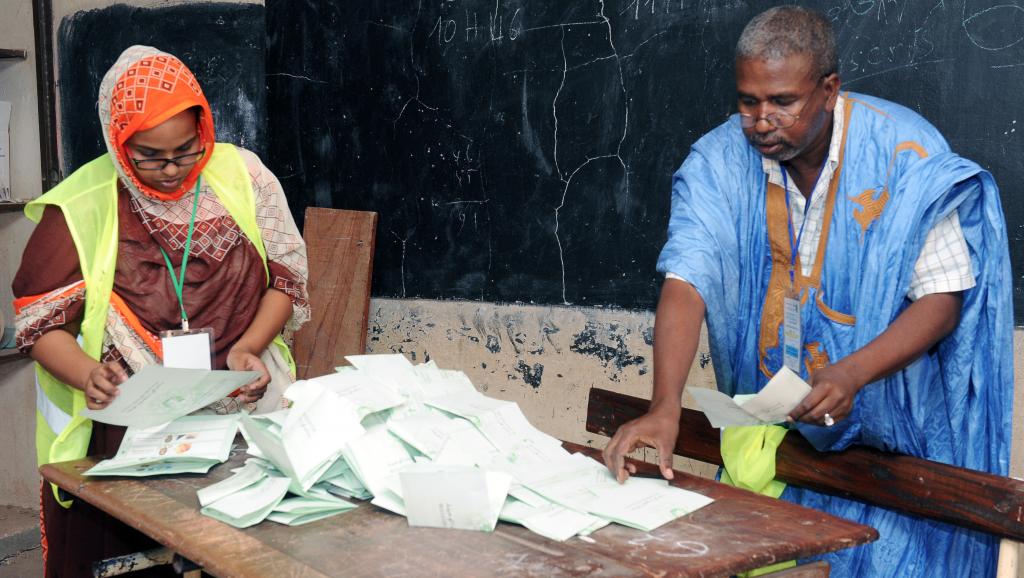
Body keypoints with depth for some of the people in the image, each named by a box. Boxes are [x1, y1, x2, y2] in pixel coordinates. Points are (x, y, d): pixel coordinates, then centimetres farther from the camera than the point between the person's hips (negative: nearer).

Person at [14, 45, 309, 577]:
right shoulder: (83, 207, -2)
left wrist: (249, 348, -9)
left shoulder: (240, 174, 2)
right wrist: (89, 375, -19)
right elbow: (40, 324, 0)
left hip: (243, 397, 1)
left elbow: (287, 277, 8)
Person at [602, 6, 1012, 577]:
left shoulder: (907, 156, -17)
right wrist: (665, 406, -33)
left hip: (889, 426, -2)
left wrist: (852, 374, -32)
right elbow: (687, 283, -18)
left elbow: (942, 299, -15)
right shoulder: (719, 160, -10)